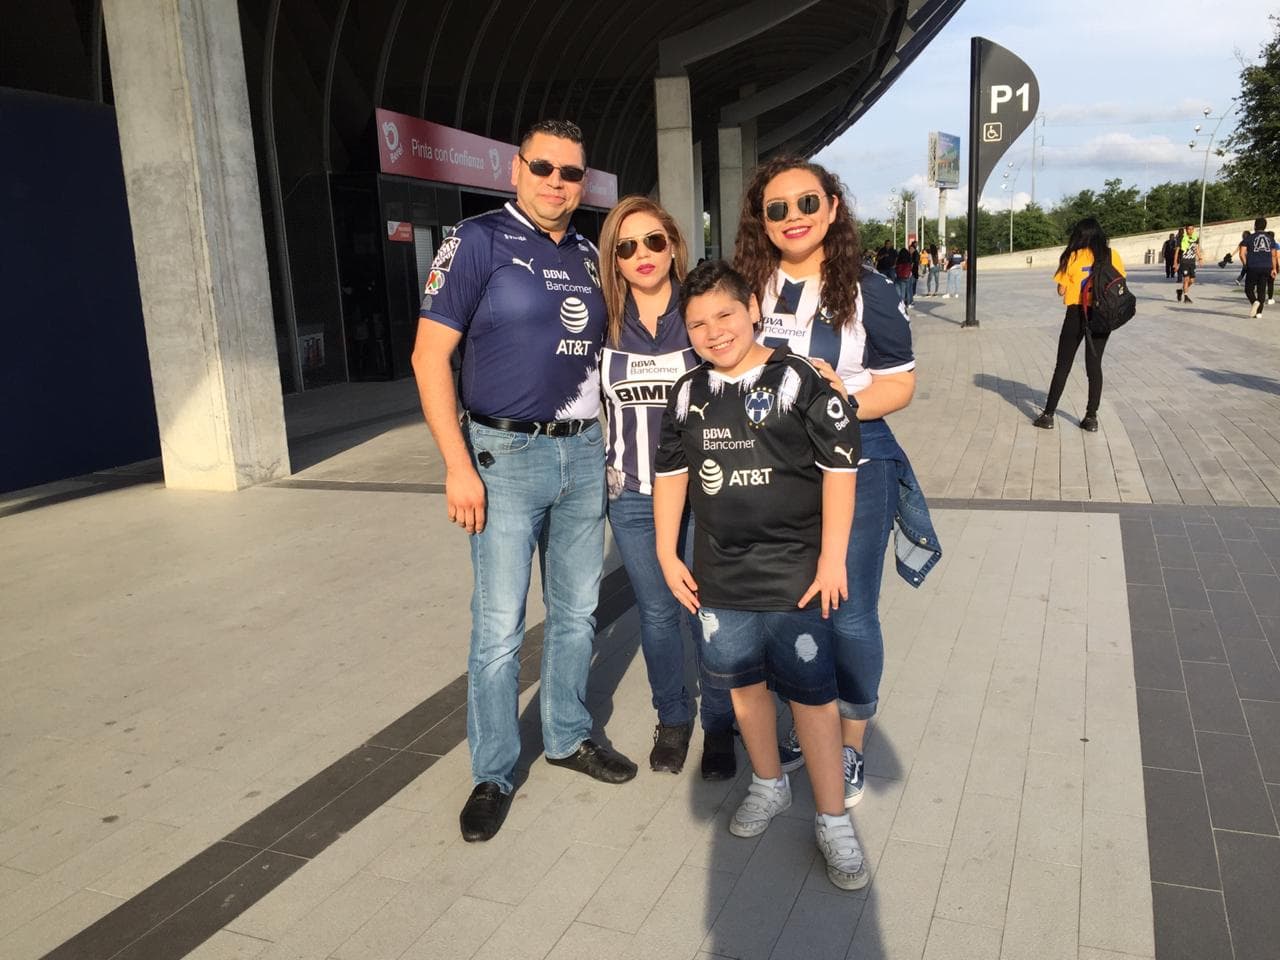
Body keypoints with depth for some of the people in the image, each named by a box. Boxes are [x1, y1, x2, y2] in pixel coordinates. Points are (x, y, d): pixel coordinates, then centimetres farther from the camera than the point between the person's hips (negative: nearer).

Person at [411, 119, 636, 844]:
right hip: (507, 455, -5)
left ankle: (569, 737, 33)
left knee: (577, 611, 14)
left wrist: (606, 444, 11)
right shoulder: (479, 241, -5)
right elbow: (430, 356, -10)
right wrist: (459, 466, -15)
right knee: (499, 628, 0)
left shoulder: (588, 256, 12)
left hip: (585, 453, 6)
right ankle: (494, 774, 17)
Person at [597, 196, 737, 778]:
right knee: (656, 614, 13)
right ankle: (671, 720, 33)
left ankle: (719, 726, 25)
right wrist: (601, 468, 9)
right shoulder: (602, 323, 1)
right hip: (632, 496, 2)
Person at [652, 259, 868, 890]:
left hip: (794, 574, -5)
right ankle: (769, 784, 40)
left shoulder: (797, 381, -10)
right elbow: (670, 473, 13)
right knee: (743, 681, 17)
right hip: (720, 575, 5)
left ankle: (832, 820, 17)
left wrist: (832, 557, -11)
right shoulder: (689, 394, 5)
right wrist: (667, 555, 9)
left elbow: (839, 466, -9)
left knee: (811, 692, 2)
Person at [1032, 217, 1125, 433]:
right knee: (1094, 365, 8)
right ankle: (1091, 417, 9)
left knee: (1063, 365, 5)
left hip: (1077, 315, -2)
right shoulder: (1111, 256, 0)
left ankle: (1048, 415, 7)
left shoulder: (1073, 257, -5)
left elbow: (1061, 291, -5)